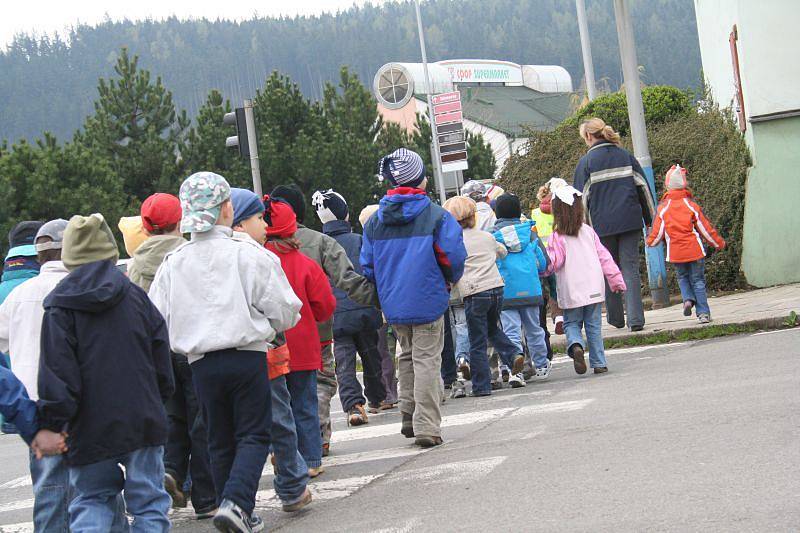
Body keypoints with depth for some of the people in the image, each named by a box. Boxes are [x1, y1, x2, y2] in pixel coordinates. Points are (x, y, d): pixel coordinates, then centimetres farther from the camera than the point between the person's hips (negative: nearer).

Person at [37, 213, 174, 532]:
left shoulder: (59, 306, -4)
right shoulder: (135, 296, 5)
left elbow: (56, 373, -9)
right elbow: (161, 357, 8)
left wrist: (53, 423, -5)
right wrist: (159, 397, 19)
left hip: (91, 427, -1)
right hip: (143, 419, 1)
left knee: (90, 499, 11)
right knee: (148, 500, 7)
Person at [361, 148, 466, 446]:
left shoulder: (375, 221, 4)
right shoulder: (435, 216, -9)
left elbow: (367, 266, 7)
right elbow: (454, 256, -12)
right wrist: (450, 280, 8)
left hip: (392, 304, 5)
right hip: (427, 300, -4)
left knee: (407, 357, 22)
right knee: (427, 360, -2)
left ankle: (409, 417, 23)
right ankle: (427, 428, -5)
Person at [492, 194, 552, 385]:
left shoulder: (493, 236, -1)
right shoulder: (530, 231, 5)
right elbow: (543, 263, 7)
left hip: (506, 293, -2)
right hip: (531, 290, 2)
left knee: (511, 332, -4)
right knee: (533, 329, 18)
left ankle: (515, 370, -18)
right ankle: (541, 367, 28)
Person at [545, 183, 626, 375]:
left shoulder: (557, 237, -9)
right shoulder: (588, 231, 3)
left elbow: (552, 263, -14)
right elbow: (603, 255, 5)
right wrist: (616, 278, 10)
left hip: (571, 291, -3)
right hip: (594, 287, 3)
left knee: (571, 323, 12)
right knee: (594, 326, 10)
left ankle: (576, 345, -17)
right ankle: (599, 363, 8)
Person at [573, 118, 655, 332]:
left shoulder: (586, 162, -3)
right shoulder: (626, 155, 7)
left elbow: (581, 198, -1)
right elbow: (643, 187, 9)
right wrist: (649, 217, 17)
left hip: (603, 224, -2)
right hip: (630, 221, 2)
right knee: (631, 269, 2)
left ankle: (615, 318, 19)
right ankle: (635, 318, -9)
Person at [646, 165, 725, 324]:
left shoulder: (663, 208, -5)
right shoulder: (691, 205, -5)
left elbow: (657, 231, 0)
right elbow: (705, 228, 0)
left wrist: (650, 242, 23)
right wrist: (719, 243, 13)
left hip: (675, 252, 1)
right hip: (695, 250, -1)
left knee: (682, 277, 21)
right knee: (697, 280, 6)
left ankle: (688, 299, -5)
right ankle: (703, 312, 0)